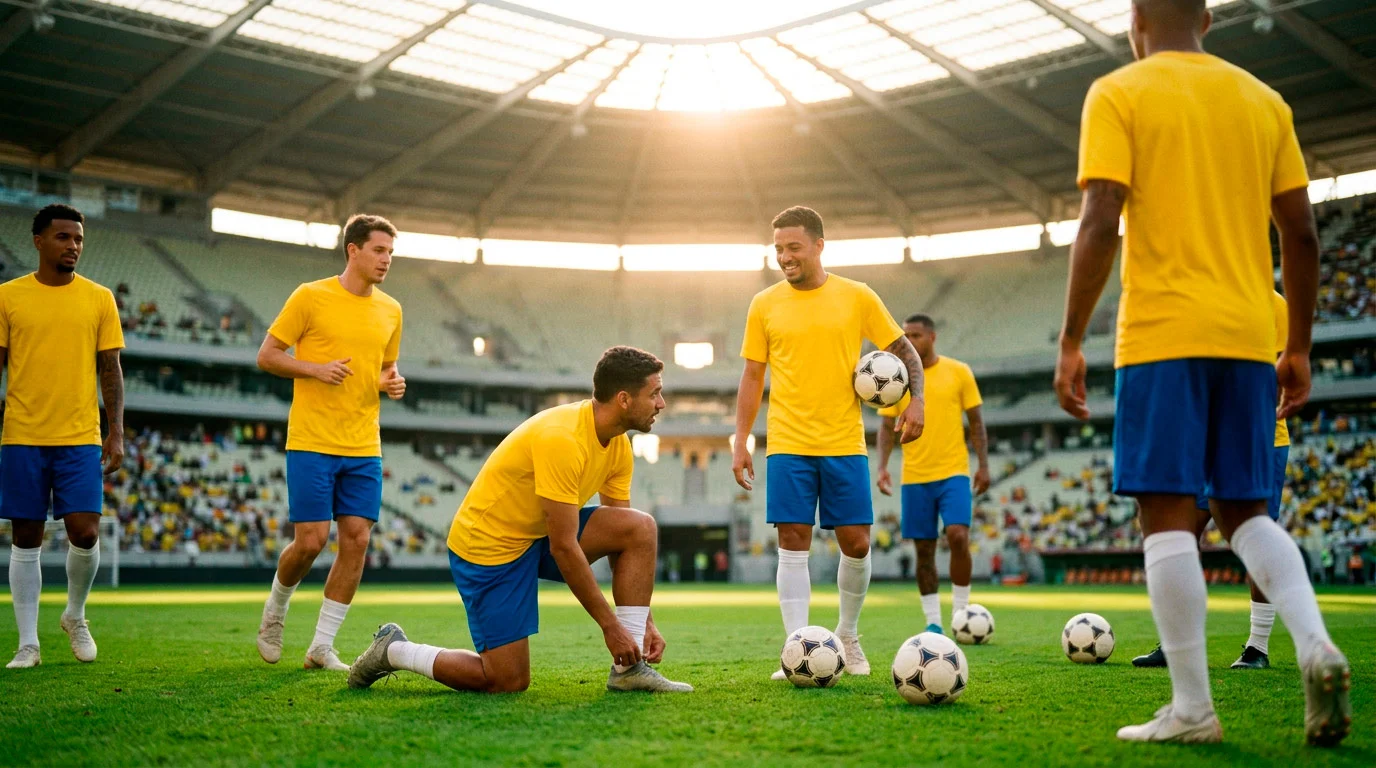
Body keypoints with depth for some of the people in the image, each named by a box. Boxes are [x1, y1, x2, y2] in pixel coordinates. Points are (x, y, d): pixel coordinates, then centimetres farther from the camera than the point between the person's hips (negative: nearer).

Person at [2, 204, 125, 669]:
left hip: (81, 438, 0)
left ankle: (75, 615, 20)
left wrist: (116, 433, 1)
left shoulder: (99, 298, 6)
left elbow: (110, 370, 7)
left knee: (85, 533, -8)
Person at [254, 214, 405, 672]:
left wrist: (394, 383, 1)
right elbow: (266, 356, -1)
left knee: (356, 540, -2)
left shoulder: (391, 310, 11)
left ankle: (322, 647, 9)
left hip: (364, 447, 5)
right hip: (311, 442, -5)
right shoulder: (310, 297, -4)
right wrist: (316, 368, -16)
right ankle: (275, 612, 24)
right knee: (311, 540, -7)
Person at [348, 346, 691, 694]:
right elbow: (563, 548, -27)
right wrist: (610, 625, -21)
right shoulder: (561, 438, -28)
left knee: (642, 527, -11)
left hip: (538, 534, 8)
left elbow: (626, 537, 6)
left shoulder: (619, 445, -1)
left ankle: (629, 669, -7)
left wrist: (645, 622, 1)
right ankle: (393, 650, 12)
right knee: (508, 681, -9)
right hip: (487, 547, -8)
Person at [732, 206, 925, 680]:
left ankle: (848, 636, 24)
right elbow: (752, 376, 9)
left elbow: (903, 350, 9)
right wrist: (740, 441, 3)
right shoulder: (764, 305, 5)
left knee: (856, 543, 2)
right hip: (787, 444, 0)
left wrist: (916, 398, -7)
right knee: (793, 543, -5)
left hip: (845, 444, 0)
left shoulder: (857, 297, 3)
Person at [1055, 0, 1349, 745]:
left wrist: (1070, 342, -7)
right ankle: (1315, 645, -8)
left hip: (1162, 334, -5)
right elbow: (1302, 235, 11)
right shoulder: (1263, 100, 15)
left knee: (1167, 512, -2)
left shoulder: (1118, 93, 0)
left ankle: (1191, 708, -3)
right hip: (1247, 339, 5)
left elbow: (1099, 223, -11)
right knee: (1245, 510, 14)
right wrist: (1298, 349, 17)